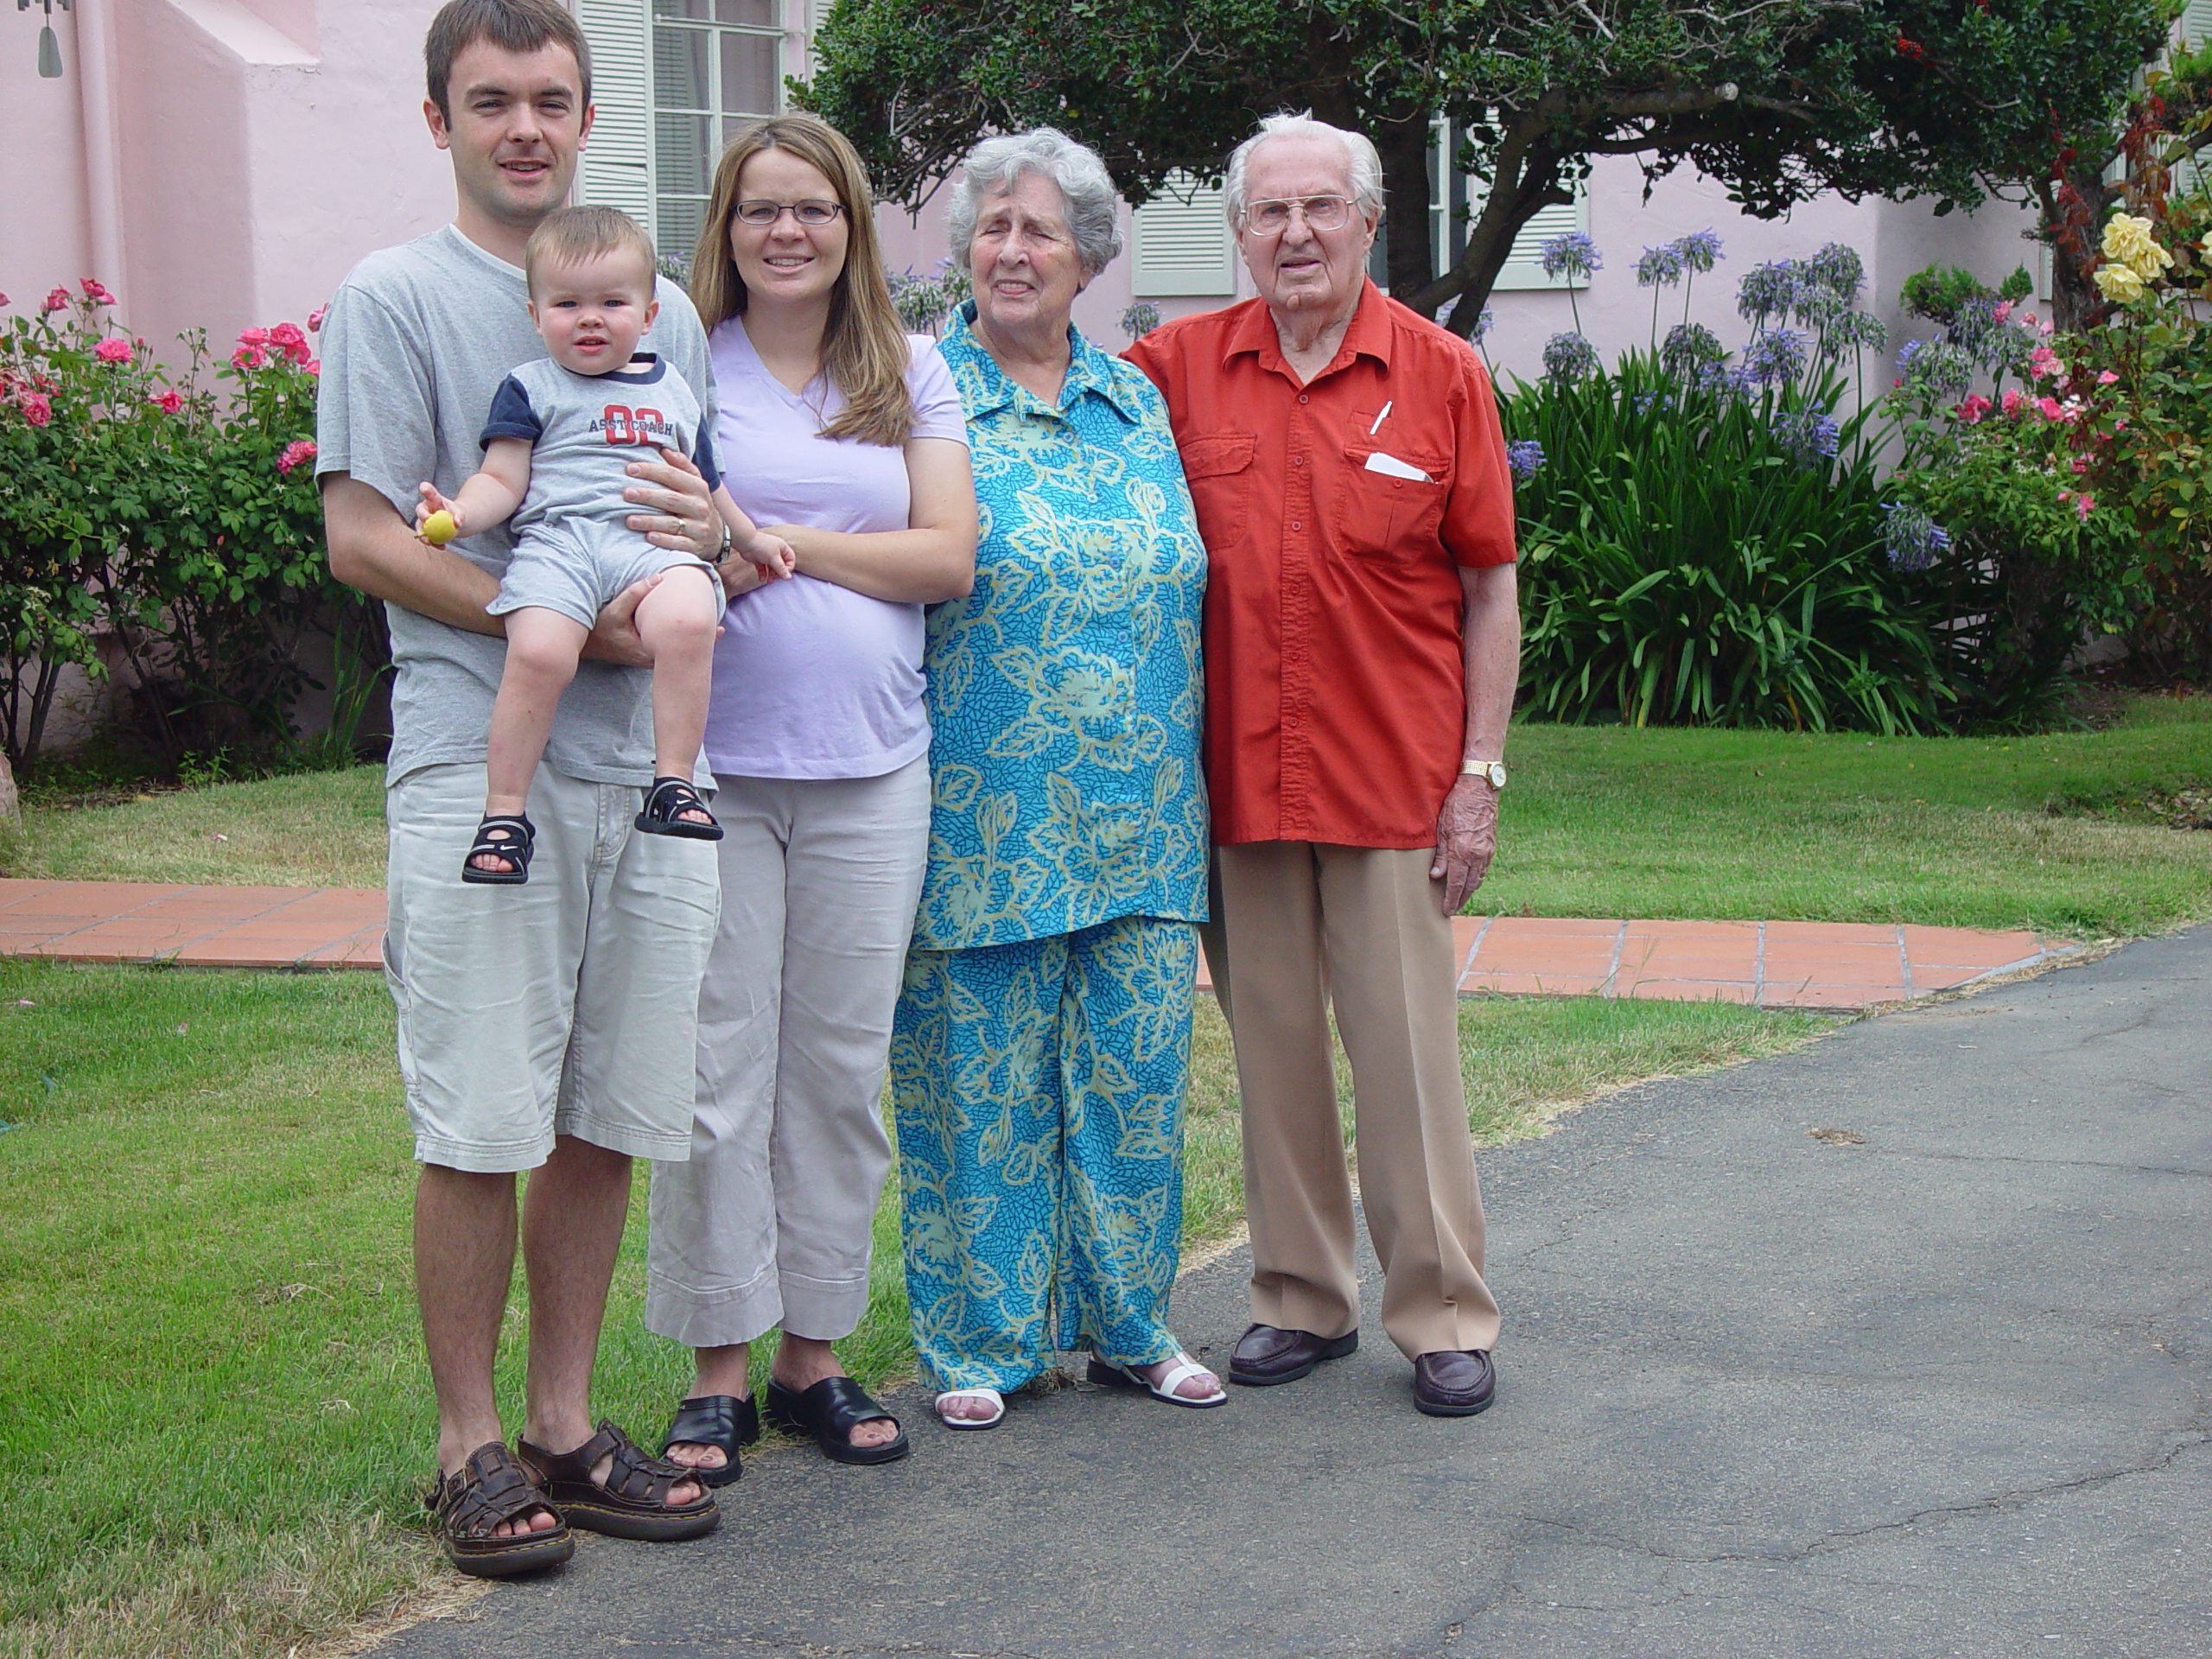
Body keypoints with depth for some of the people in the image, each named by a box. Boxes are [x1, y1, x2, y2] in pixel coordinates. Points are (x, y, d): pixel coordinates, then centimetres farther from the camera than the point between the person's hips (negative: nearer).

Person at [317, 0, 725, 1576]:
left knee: (607, 1118, 8)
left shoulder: (662, 311, 17)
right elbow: (365, 536, -6)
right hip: (478, 770, -5)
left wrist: (712, 534, -6)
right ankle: (471, 1442, 10)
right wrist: (566, 620, -15)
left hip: (646, 771, 5)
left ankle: (566, 1419, 20)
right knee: (482, 1126, -3)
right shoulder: (394, 297, 1)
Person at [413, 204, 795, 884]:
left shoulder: (675, 393, 26)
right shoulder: (530, 388, 15)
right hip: (558, 539, -2)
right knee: (538, 654, -32)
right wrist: (459, 512, -11)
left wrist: (752, 539, 39)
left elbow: (705, 486, 37)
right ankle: (504, 812, -19)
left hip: (657, 544, 2)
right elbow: (504, 480, 7)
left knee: (688, 623, -34)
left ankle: (674, 783, -24)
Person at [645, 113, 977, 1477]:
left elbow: (949, 557, 0)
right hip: (714, 766, -2)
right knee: (718, 1070, -2)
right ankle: (719, 1372, 10)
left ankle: (815, 1354, 19)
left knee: (842, 1069, 7)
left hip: (870, 771, 2)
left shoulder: (912, 372, 10)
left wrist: (775, 542, -10)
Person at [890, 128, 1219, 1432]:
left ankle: (1130, 1322, 23)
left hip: (1139, 818, 4)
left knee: (1136, 1069, 8)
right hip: (984, 819, -4)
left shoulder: (1140, 404, 12)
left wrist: (1230, 780, 14)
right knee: (980, 1077, 3)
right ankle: (981, 1340, 17)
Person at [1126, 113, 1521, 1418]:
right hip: (1236, 778, 2)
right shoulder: (1182, 366, 4)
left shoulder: (1440, 374, 0)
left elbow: (1491, 589, 2)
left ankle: (1447, 1318, 12)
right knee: (1273, 1046, 10)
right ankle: (1303, 1297, 23)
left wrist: (1482, 772, -3)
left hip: (1393, 780, -2)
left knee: (1408, 1050, 2)